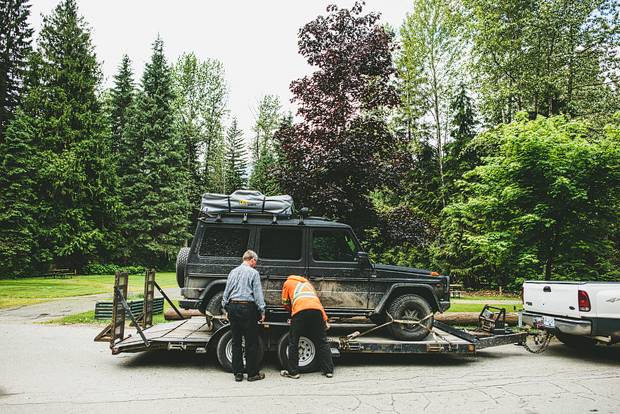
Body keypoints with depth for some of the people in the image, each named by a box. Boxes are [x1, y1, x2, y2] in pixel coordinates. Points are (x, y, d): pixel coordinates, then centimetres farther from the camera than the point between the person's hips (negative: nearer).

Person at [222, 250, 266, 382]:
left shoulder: (233, 272, 12)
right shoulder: (253, 273, -4)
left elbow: (226, 292, 15)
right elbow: (258, 294, -6)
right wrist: (262, 312, -2)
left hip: (233, 307, 6)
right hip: (247, 307, -6)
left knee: (236, 341, 11)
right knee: (251, 341, 3)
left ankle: (237, 373, 16)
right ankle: (252, 373, 9)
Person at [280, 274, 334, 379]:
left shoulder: (288, 283, 29)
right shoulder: (308, 283, 39)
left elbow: (285, 303, 30)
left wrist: (291, 311, 50)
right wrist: (325, 320, 33)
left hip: (300, 311, -4)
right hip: (317, 310, 4)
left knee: (293, 342, 9)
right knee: (322, 342, 12)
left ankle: (293, 372, 14)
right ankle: (329, 370, 16)